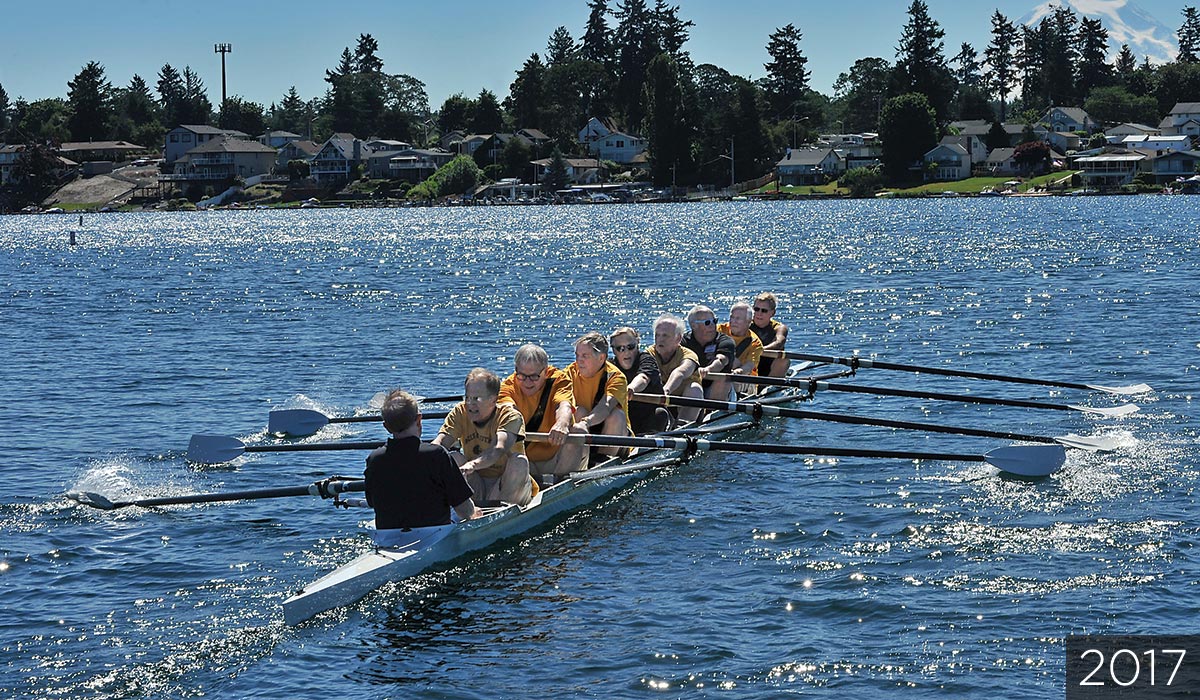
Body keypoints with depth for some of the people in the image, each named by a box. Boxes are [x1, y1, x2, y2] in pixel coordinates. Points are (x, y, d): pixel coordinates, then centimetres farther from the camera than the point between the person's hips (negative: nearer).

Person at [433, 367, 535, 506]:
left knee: (519, 461, -31)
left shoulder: (511, 416, -15)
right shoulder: (460, 413, -1)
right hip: (476, 486, 4)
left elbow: (498, 449, -36)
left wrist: (473, 464, -56)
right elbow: (440, 442, -18)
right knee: (455, 458, -19)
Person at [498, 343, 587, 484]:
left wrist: (562, 423, -53)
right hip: (525, 465, 1)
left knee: (578, 431, -26)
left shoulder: (559, 379, -5)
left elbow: (564, 405, -28)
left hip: (555, 461, -1)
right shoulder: (508, 386, -5)